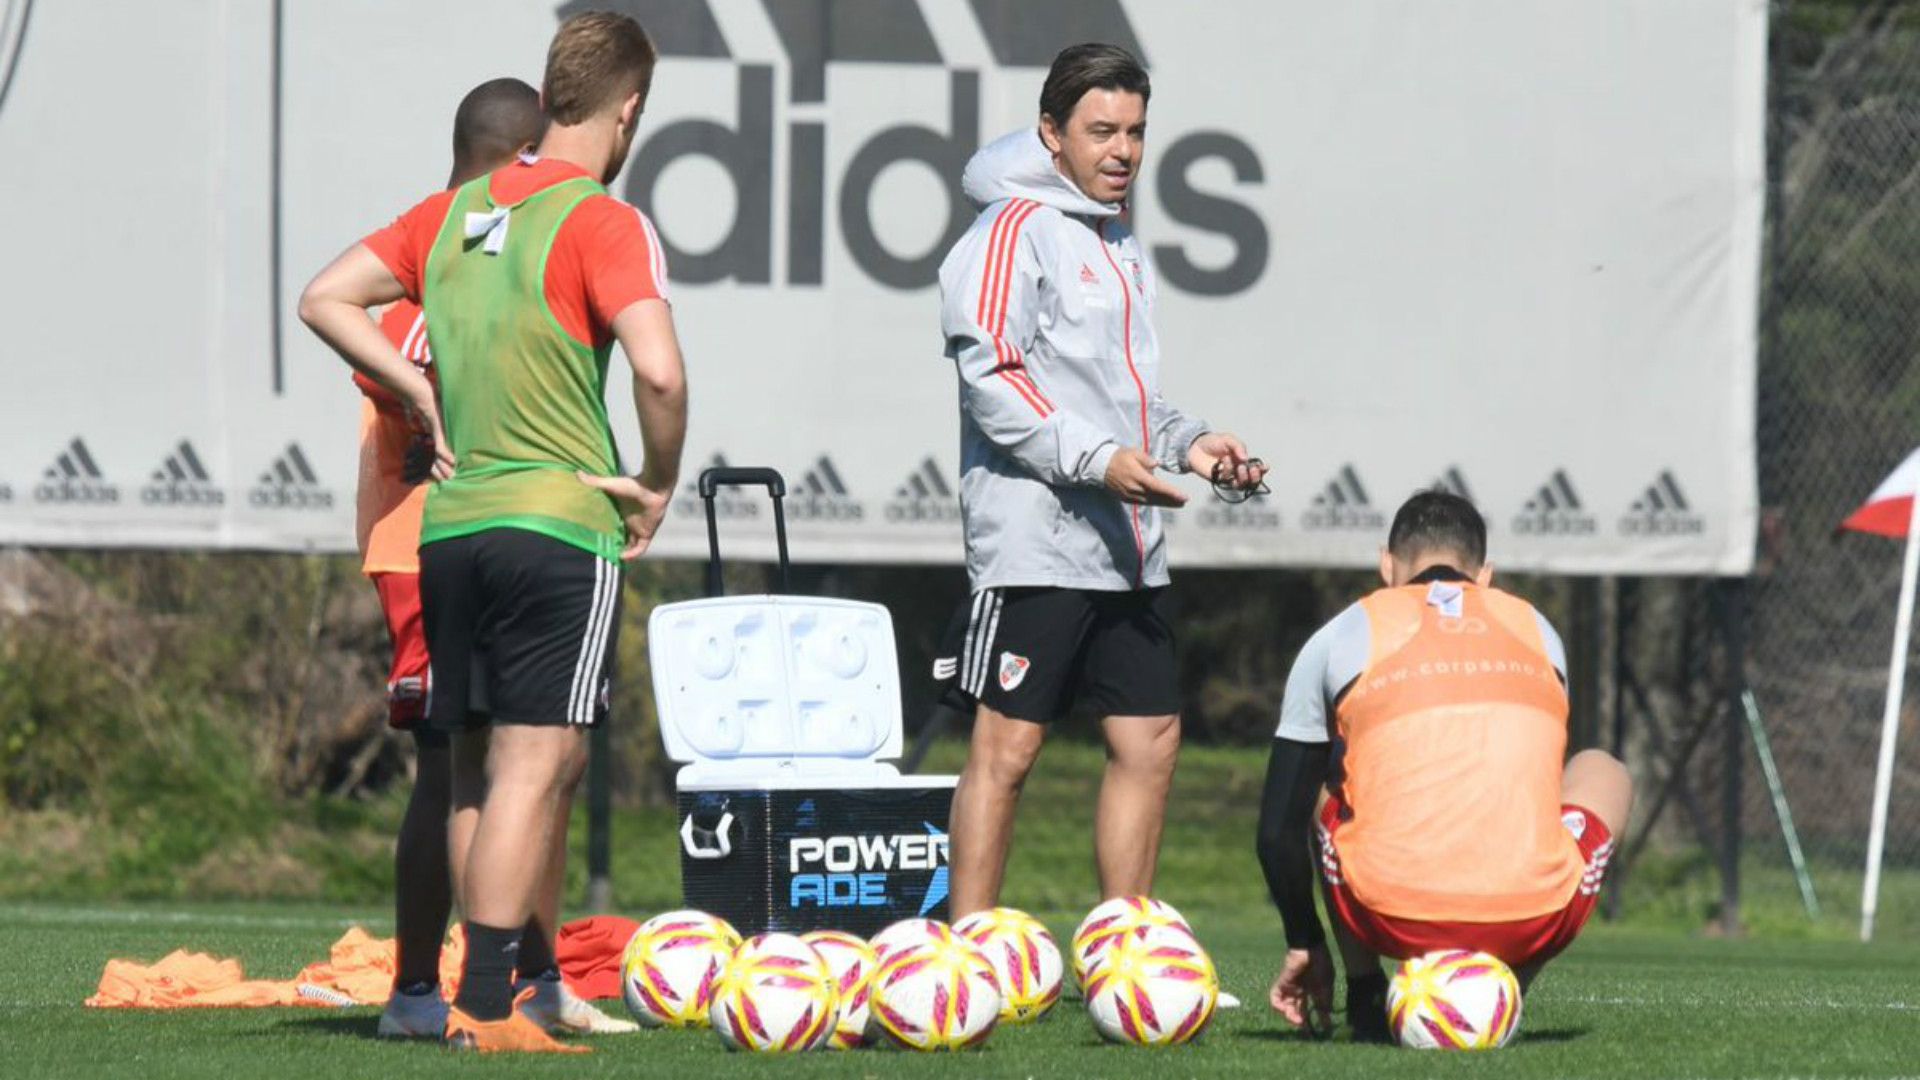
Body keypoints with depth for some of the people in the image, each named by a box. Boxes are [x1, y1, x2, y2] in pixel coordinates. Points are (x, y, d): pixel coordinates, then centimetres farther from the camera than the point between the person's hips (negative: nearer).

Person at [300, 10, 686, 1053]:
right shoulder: (604, 225, -9)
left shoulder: (458, 211, 11)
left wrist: (429, 400, 12)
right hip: (558, 524, -7)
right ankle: (487, 1005, -10)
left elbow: (325, 299, 14)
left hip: (448, 524, 7)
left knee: (483, 765, 14)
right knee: (531, 763, -6)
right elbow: (658, 371, -21)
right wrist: (656, 483, -5)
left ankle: (523, 972, 18)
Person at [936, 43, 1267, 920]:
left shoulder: (1119, 242, 21)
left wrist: (1187, 443, 13)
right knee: (1007, 747, -7)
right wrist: (1100, 460, -21)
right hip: (1036, 540, -9)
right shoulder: (1017, 229, -7)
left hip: (1128, 547, 9)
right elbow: (990, 378, -15)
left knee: (1149, 741, 8)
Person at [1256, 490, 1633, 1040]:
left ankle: (1365, 996, 18)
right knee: (1602, 772, 31)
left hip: (1395, 920, 0)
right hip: (1531, 924, 0)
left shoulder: (1339, 638, 15)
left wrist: (1305, 946, 32)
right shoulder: (1539, 632, 22)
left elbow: (1278, 830, 16)